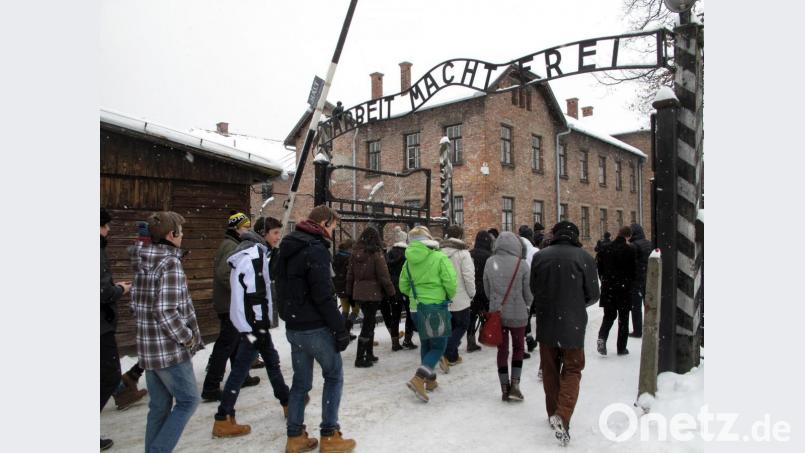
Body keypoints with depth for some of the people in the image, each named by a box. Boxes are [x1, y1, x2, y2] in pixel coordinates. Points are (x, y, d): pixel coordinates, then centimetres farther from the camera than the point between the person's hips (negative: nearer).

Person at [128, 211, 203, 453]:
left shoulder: (141, 263, 8)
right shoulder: (170, 263, -18)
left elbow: (136, 306, 13)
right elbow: (167, 312, -24)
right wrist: (188, 337, -12)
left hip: (148, 348, 8)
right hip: (171, 350, -8)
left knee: (159, 406, 17)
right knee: (188, 401, 6)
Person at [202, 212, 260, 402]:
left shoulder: (230, 244, 14)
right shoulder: (231, 246, -18)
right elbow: (223, 273, -29)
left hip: (231, 303, 11)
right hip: (231, 305, -11)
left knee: (237, 341, 20)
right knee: (225, 345, -5)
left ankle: (242, 377, 34)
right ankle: (210, 388, 1)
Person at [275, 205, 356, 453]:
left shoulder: (288, 247, 12)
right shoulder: (316, 249, -18)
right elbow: (323, 296, -22)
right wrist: (340, 328, -16)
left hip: (293, 327, 8)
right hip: (315, 327, -8)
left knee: (301, 381, 15)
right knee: (334, 375, 7)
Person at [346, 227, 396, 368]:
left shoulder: (355, 253, 4)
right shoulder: (376, 253, -12)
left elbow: (350, 274, 10)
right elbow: (383, 276, -12)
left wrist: (349, 292, 17)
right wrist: (391, 292, -2)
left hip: (359, 293, 6)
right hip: (373, 293, -6)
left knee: (369, 322, 17)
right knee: (368, 324, -1)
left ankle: (369, 354, 24)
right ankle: (360, 358, 1)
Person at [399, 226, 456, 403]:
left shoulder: (409, 261, 2)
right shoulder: (440, 258, -13)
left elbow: (403, 286, 8)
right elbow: (450, 283, -16)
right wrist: (449, 296, 4)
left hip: (416, 307, 6)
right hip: (436, 307, -6)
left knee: (426, 344, 20)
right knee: (439, 345, 3)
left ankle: (430, 380, 29)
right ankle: (418, 379, -13)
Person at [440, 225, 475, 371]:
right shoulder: (463, 252, -13)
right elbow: (468, 276, -17)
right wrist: (472, 293, -3)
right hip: (460, 297, -5)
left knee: (451, 326, 18)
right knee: (462, 325, 7)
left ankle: (453, 356, 26)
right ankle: (447, 355, -8)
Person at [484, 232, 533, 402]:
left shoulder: (490, 263, -6)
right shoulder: (521, 264, -14)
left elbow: (487, 289, 3)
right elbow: (528, 292, -5)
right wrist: (527, 307, 14)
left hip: (496, 313, 2)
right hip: (517, 313, -2)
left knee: (502, 350, 13)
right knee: (518, 348, 17)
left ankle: (505, 389, 19)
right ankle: (514, 384, 8)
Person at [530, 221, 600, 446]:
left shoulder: (539, 256, -5)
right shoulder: (584, 257, -11)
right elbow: (593, 295, -3)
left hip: (546, 323, 2)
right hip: (573, 325, -2)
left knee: (550, 369, 17)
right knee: (572, 370, 9)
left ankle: (553, 413, 28)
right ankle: (562, 416, -8)